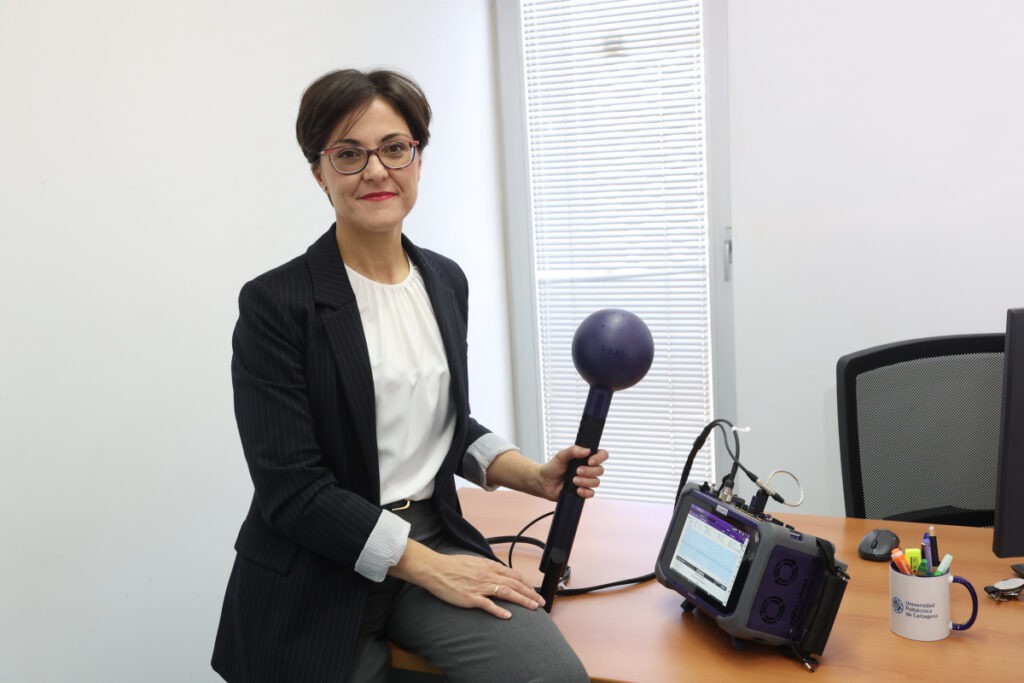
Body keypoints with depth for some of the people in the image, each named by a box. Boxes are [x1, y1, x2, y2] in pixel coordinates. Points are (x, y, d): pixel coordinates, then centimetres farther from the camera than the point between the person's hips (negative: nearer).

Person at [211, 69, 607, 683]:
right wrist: (427, 565, -17)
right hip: (319, 576, -4)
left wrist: (533, 476, 1)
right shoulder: (276, 302, -12)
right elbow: (290, 488, -15)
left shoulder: (446, 281, 7)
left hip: (434, 535, 5)